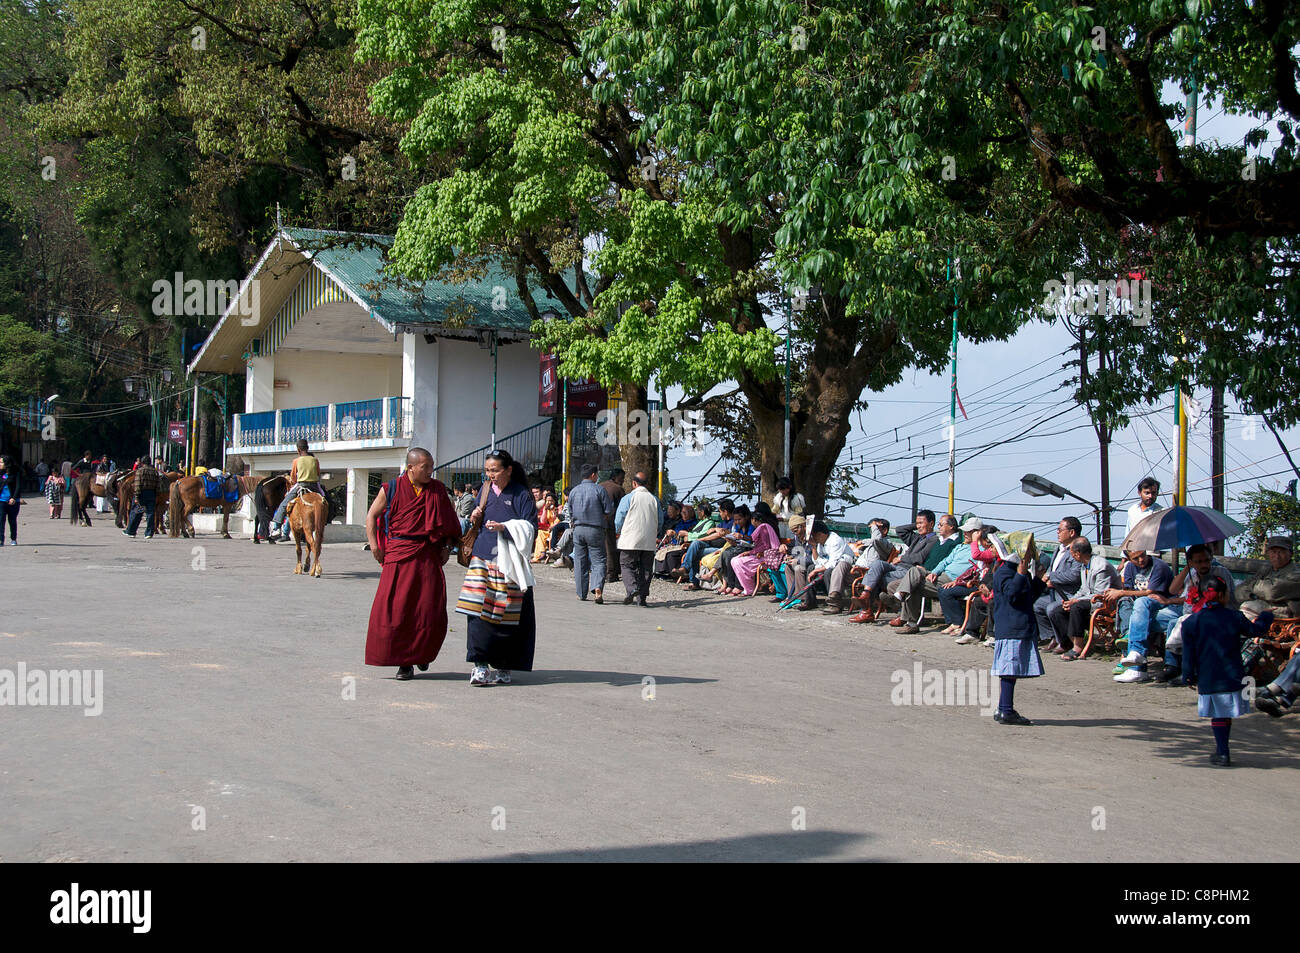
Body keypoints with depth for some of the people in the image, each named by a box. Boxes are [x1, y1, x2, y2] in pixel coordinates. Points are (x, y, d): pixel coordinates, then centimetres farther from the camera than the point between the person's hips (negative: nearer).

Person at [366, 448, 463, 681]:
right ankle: (404, 662, 6)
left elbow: (449, 521, 18)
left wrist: (447, 547, 7)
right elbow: (371, 516, 10)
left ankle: (422, 652, 23)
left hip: (429, 557, 2)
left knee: (431, 612, -4)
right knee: (396, 609, -4)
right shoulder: (391, 489, 1)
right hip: (399, 556, -2)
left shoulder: (438, 491, 8)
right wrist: (374, 545, 0)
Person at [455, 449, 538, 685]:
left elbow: (530, 527, -7)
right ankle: (480, 665, -8)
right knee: (480, 610, -8)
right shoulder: (486, 490, 13)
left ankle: (502, 666, 10)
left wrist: (504, 527, -20)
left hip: (507, 562, -4)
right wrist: (475, 517, 5)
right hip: (483, 558, 4)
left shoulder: (521, 495, -3)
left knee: (506, 614, 0)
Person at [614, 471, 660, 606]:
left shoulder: (628, 498, -4)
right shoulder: (654, 499, 8)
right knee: (645, 569, 7)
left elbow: (618, 520, -1)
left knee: (628, 566, 3)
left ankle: (632, 589, -20)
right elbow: (659, 523, 14)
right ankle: (642, 598, 4)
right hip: (649, 543, 3)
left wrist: (618, 533, 18)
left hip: (630, 541, -3)